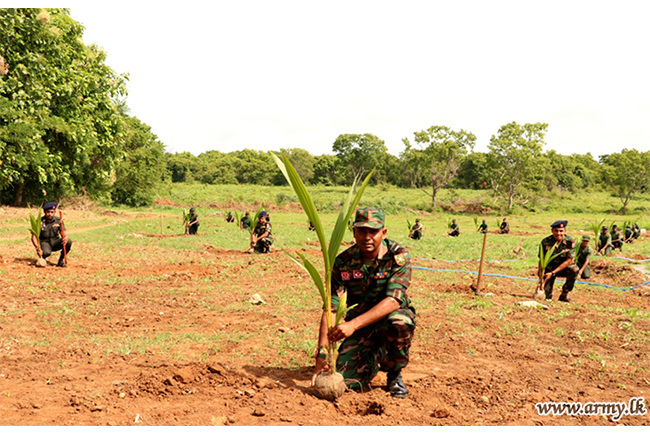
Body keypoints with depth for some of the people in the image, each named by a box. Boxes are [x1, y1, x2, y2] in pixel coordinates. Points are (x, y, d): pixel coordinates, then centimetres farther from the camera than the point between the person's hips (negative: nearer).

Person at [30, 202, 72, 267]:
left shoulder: (58, 221, -4)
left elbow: (63, 233, -8)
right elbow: (33, 237, -13)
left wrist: (66, 237, -36)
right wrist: (38, 248, -30)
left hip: (55, 242, 3)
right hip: (44, 242, -3)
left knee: (69, 242, -27)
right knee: (46, 252, -38)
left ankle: (61, 260, -8)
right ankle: (42, 259, 2)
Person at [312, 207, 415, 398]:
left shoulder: (399, 256, -19)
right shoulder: (343, 262, -12)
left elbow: (394, 301, -30)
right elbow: (330, 309, -16)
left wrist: (353, 324, -41)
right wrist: (321, 356, -26)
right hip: (359, 325, 2)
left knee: (399, 323, -38)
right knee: (346, 381, -15)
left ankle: (395, 374, -5)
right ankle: (377, 354, 20)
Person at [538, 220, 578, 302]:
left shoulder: (570, 241, -18)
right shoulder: (545, 242, -17)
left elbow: (569, 261, -19)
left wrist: (553, 273, -26)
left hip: (563, 268, 1)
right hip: (549, 268, -1)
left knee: (574, 270, -34)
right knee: (548, 298, -16)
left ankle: (564, 296, -14)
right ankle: (549, 296, 25)